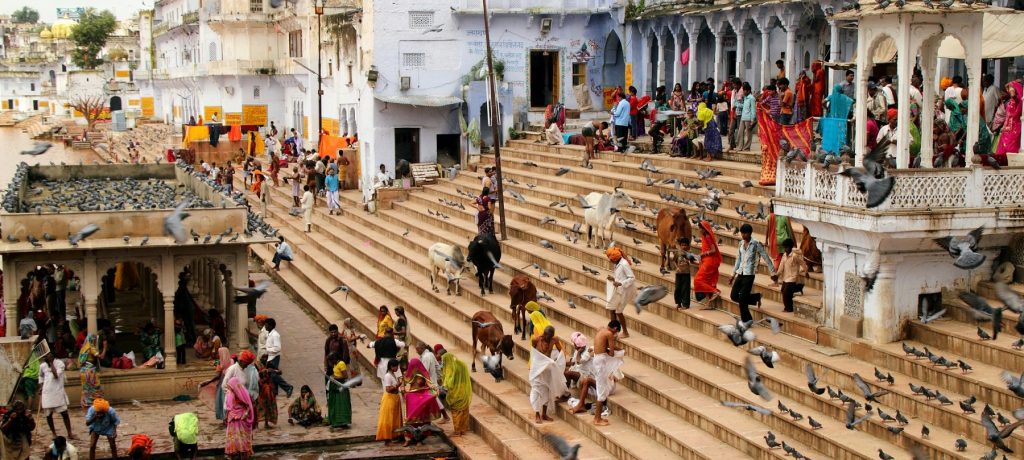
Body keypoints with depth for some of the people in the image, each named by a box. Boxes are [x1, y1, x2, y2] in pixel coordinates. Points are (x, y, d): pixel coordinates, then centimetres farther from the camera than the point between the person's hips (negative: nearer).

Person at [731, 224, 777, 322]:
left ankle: (746, 321, 5)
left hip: (749, 275, -7)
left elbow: (766, 258, -6)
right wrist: (733, 275, 19)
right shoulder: (741, 244, 10)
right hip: (740, 274, 7)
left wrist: (773, 272, -8)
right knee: (734, 296, 3)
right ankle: (756, 297, 22)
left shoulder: (756, 244, -8)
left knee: (742, 298, -10)